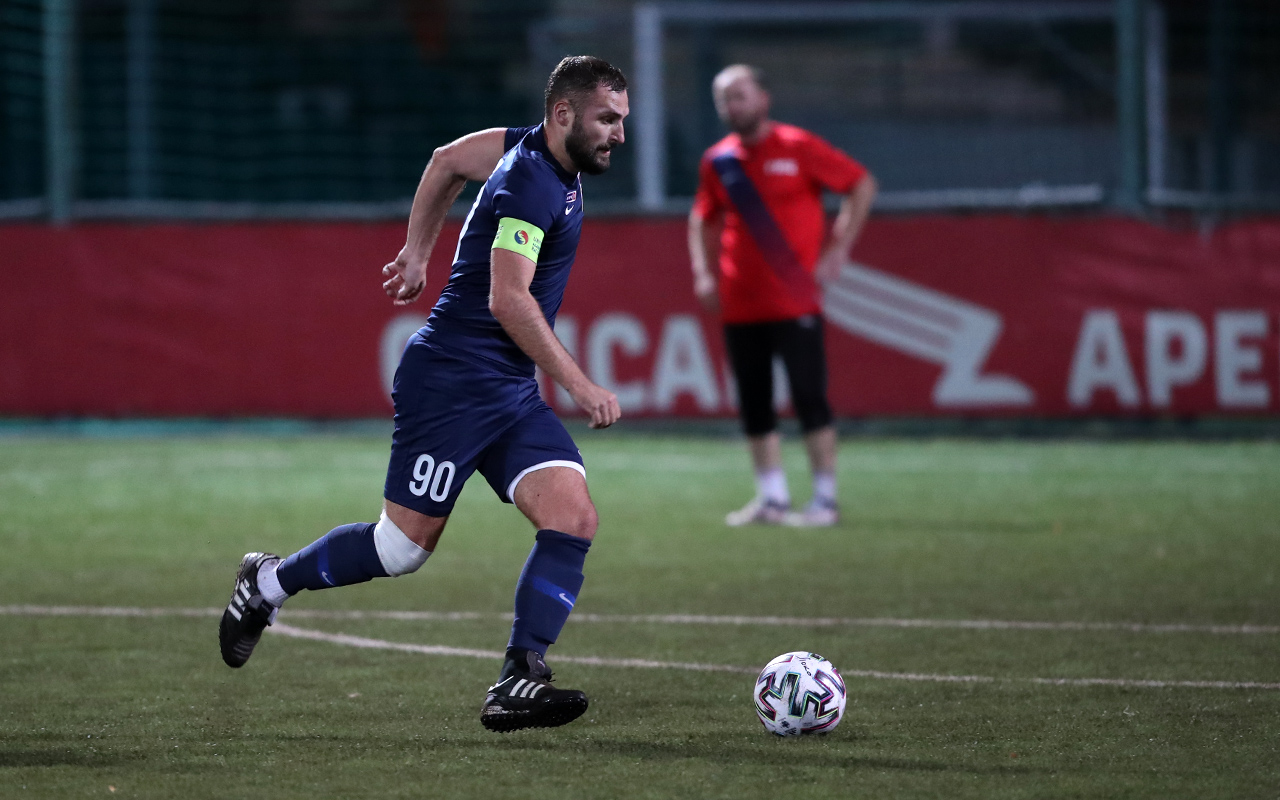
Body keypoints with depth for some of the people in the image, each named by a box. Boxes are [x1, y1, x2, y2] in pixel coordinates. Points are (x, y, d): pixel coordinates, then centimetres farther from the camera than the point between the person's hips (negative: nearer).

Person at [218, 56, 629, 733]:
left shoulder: (534, 150, 10)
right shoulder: (530, 180, -19)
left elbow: (447, 160, 26)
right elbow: (508, 300, -26)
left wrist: (418, 251, 31)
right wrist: (578, 384, -24)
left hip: (510, 392, 9)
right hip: (451, 380, -9)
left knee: (573, 520, -10)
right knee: (405, 546, -3)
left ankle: (518, 682, -13)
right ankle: (268, 584, 21)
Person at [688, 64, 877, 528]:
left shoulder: (797, 147, -4)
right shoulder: (717, 162, 9)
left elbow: (861, 185, 0)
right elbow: (703, 219, 23)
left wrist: (837, 250, -5)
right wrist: (702, 272, 8)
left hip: (794, 302, -5)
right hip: (740, 306, 5)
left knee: (809, 399, -6)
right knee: (753, 405, 7)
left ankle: (825, 500, 0)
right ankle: (772, 498, 15)